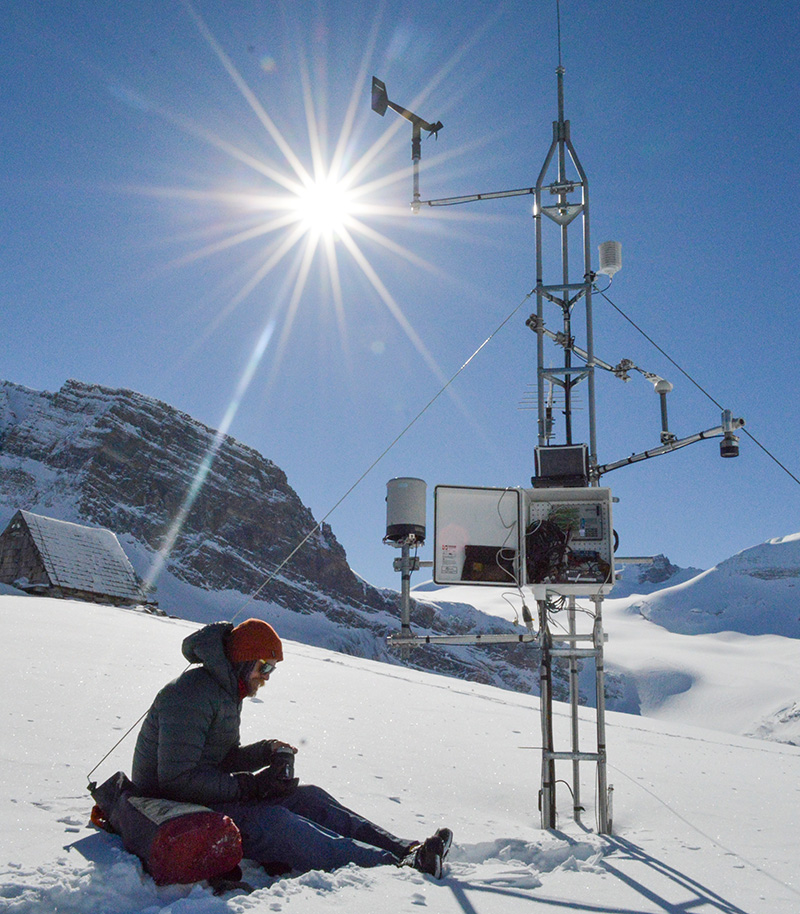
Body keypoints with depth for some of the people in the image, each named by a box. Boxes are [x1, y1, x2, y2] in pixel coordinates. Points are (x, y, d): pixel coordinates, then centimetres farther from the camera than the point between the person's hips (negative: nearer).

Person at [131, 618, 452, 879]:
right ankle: (390, 866, -36)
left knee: (307, 797, -3)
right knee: (269, 822, -30)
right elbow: (177, 779, -26)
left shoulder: (224, 690, 12)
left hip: (210, 796, 10)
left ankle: (405, 849, -11)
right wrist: (252, 786, -24)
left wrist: (266, 752, -2)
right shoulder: (191, 695, -21)